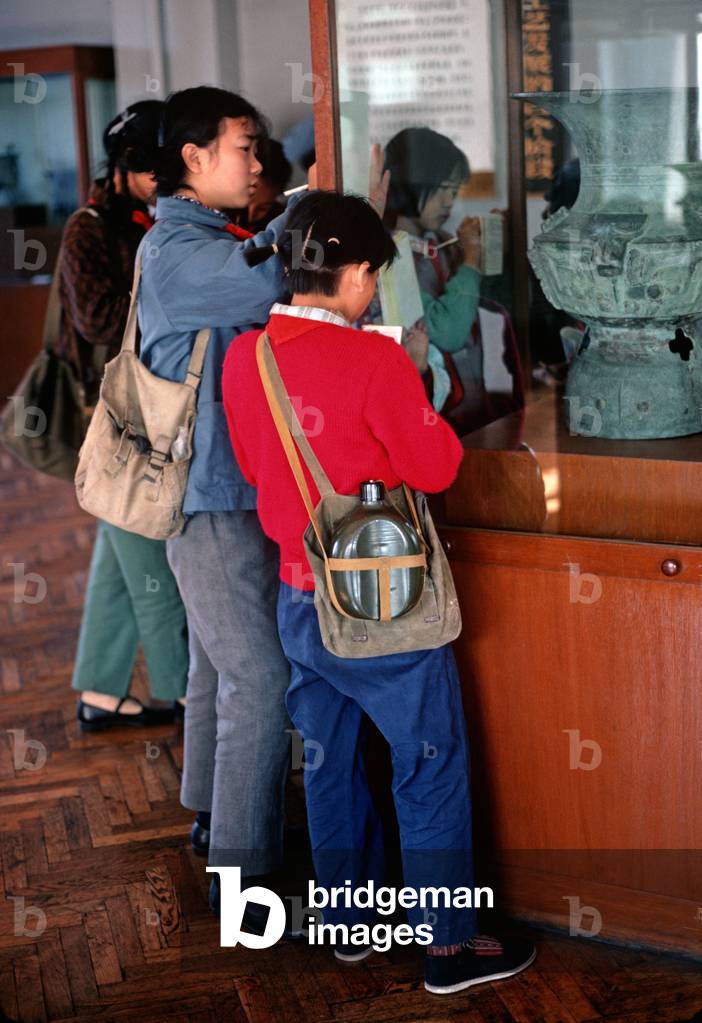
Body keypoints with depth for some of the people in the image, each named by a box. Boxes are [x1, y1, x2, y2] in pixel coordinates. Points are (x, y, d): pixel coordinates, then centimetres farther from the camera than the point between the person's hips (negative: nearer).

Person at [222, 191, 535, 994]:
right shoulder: (375, 361, -20)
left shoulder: (243, 358, 0)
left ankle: (346, 922, 33)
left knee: (330, 763, 19)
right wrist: (414, 393, 3)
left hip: (299, 601, 7)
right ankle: (449, 947, 17)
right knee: (431, 771, 8)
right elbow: (434, 467, -13)